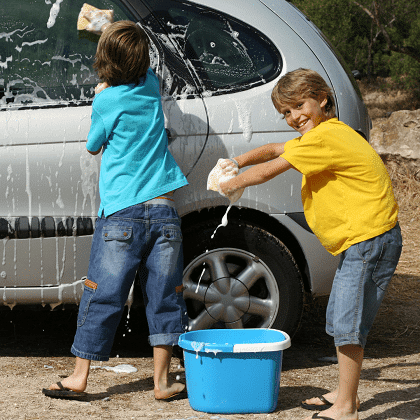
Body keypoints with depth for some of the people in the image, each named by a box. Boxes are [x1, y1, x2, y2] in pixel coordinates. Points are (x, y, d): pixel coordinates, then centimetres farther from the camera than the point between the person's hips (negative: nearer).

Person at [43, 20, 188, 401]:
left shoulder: (106, 100, -5)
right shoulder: (151, 87, 7)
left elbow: (94, 145, 11)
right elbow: (142, 66, 32)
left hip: (122, 214, -3)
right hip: (164, 211, 3)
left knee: (102, 297, 2)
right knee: (163, 297, 7)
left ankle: (79, 377, 9)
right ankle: (162, 381, 7)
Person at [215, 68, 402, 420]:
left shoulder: (324, 137, -18)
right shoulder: (326, 134, 15)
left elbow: (268, 171, -15)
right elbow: (273, 150, 23)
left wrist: (232, 184, 1)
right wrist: (239, 162, 7)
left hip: (370, 240, -11)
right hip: (357, 242, 11)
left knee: (347, 323, -9)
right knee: (340, 320, 17)